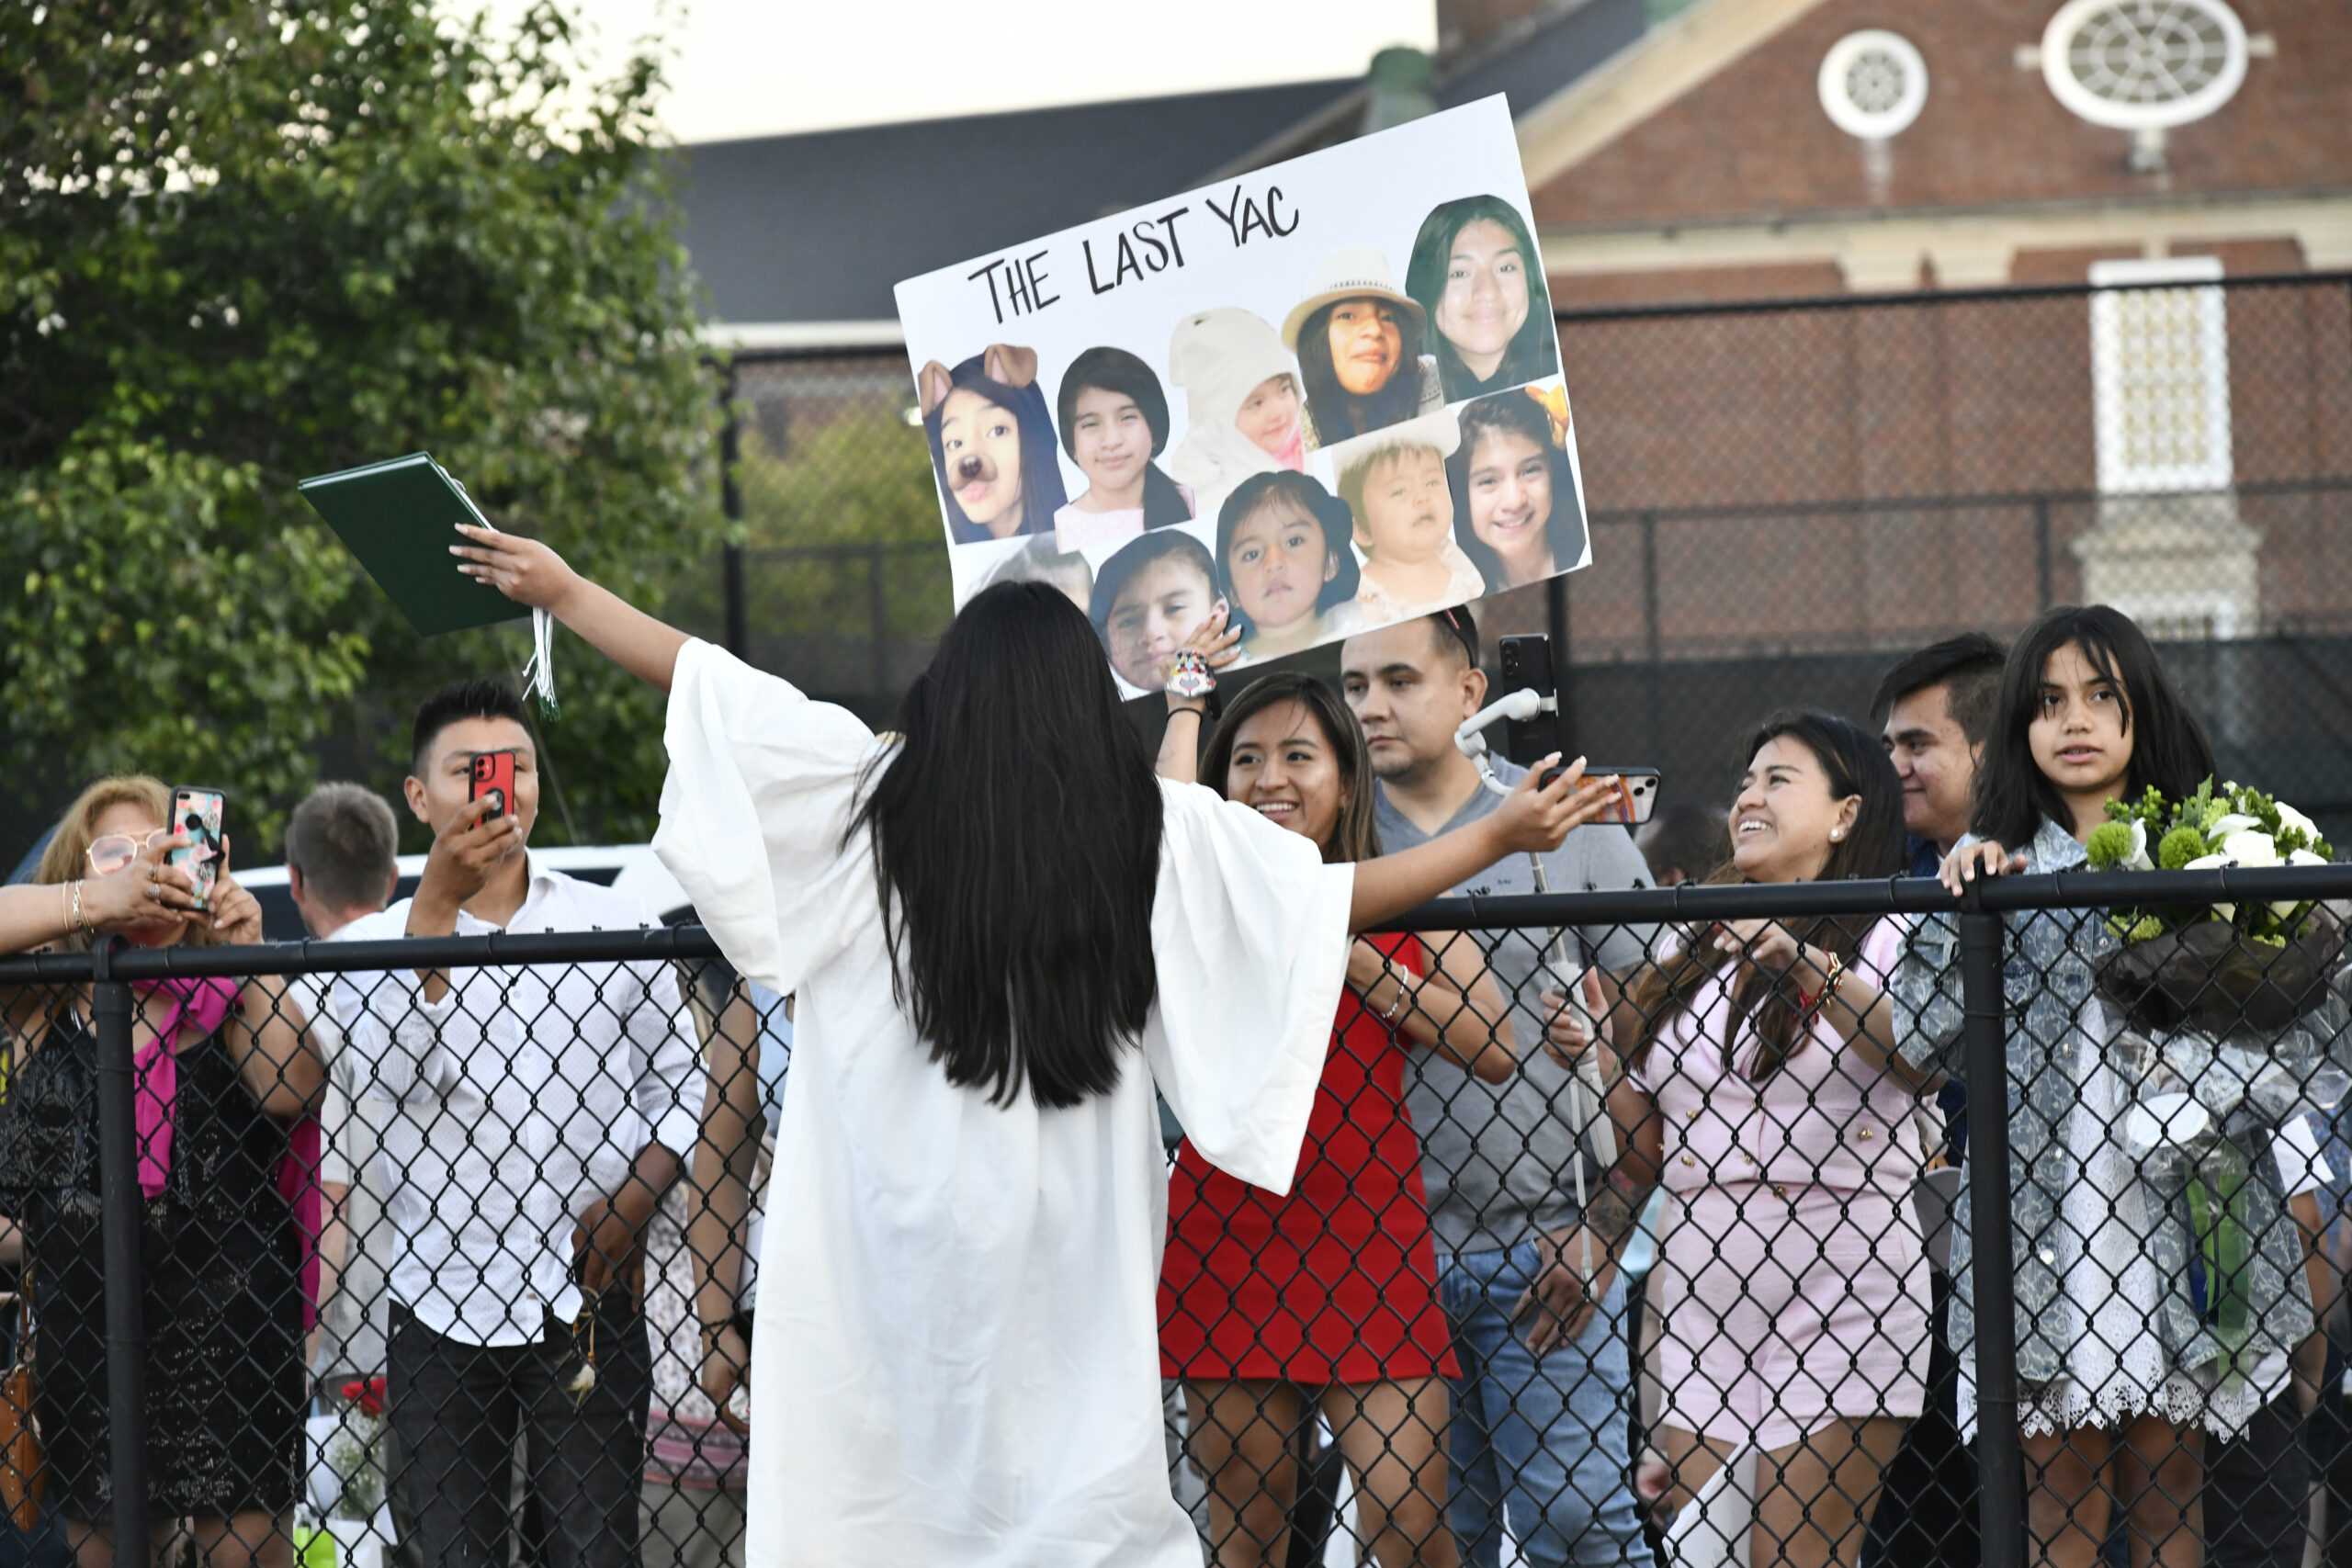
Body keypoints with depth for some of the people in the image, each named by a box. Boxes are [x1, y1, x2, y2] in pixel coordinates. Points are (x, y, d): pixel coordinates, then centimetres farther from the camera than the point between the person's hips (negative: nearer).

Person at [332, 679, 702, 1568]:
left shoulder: (613, 926, 7)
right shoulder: (374, 942, 4)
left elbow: (680, 1084, 11)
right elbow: (388, 1078, -15)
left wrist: (634, 1200, -6)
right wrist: (437, 904, -19)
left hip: (588, 1304, 0)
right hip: (442, 1310, 0)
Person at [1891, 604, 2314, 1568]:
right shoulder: (1995, 864, 11)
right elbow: (1929, 1041, 2)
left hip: (2172, 1194, 0)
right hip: (2044, 1203, 0)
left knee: (2167, 1489, 1)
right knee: (2060, 1489, -1)